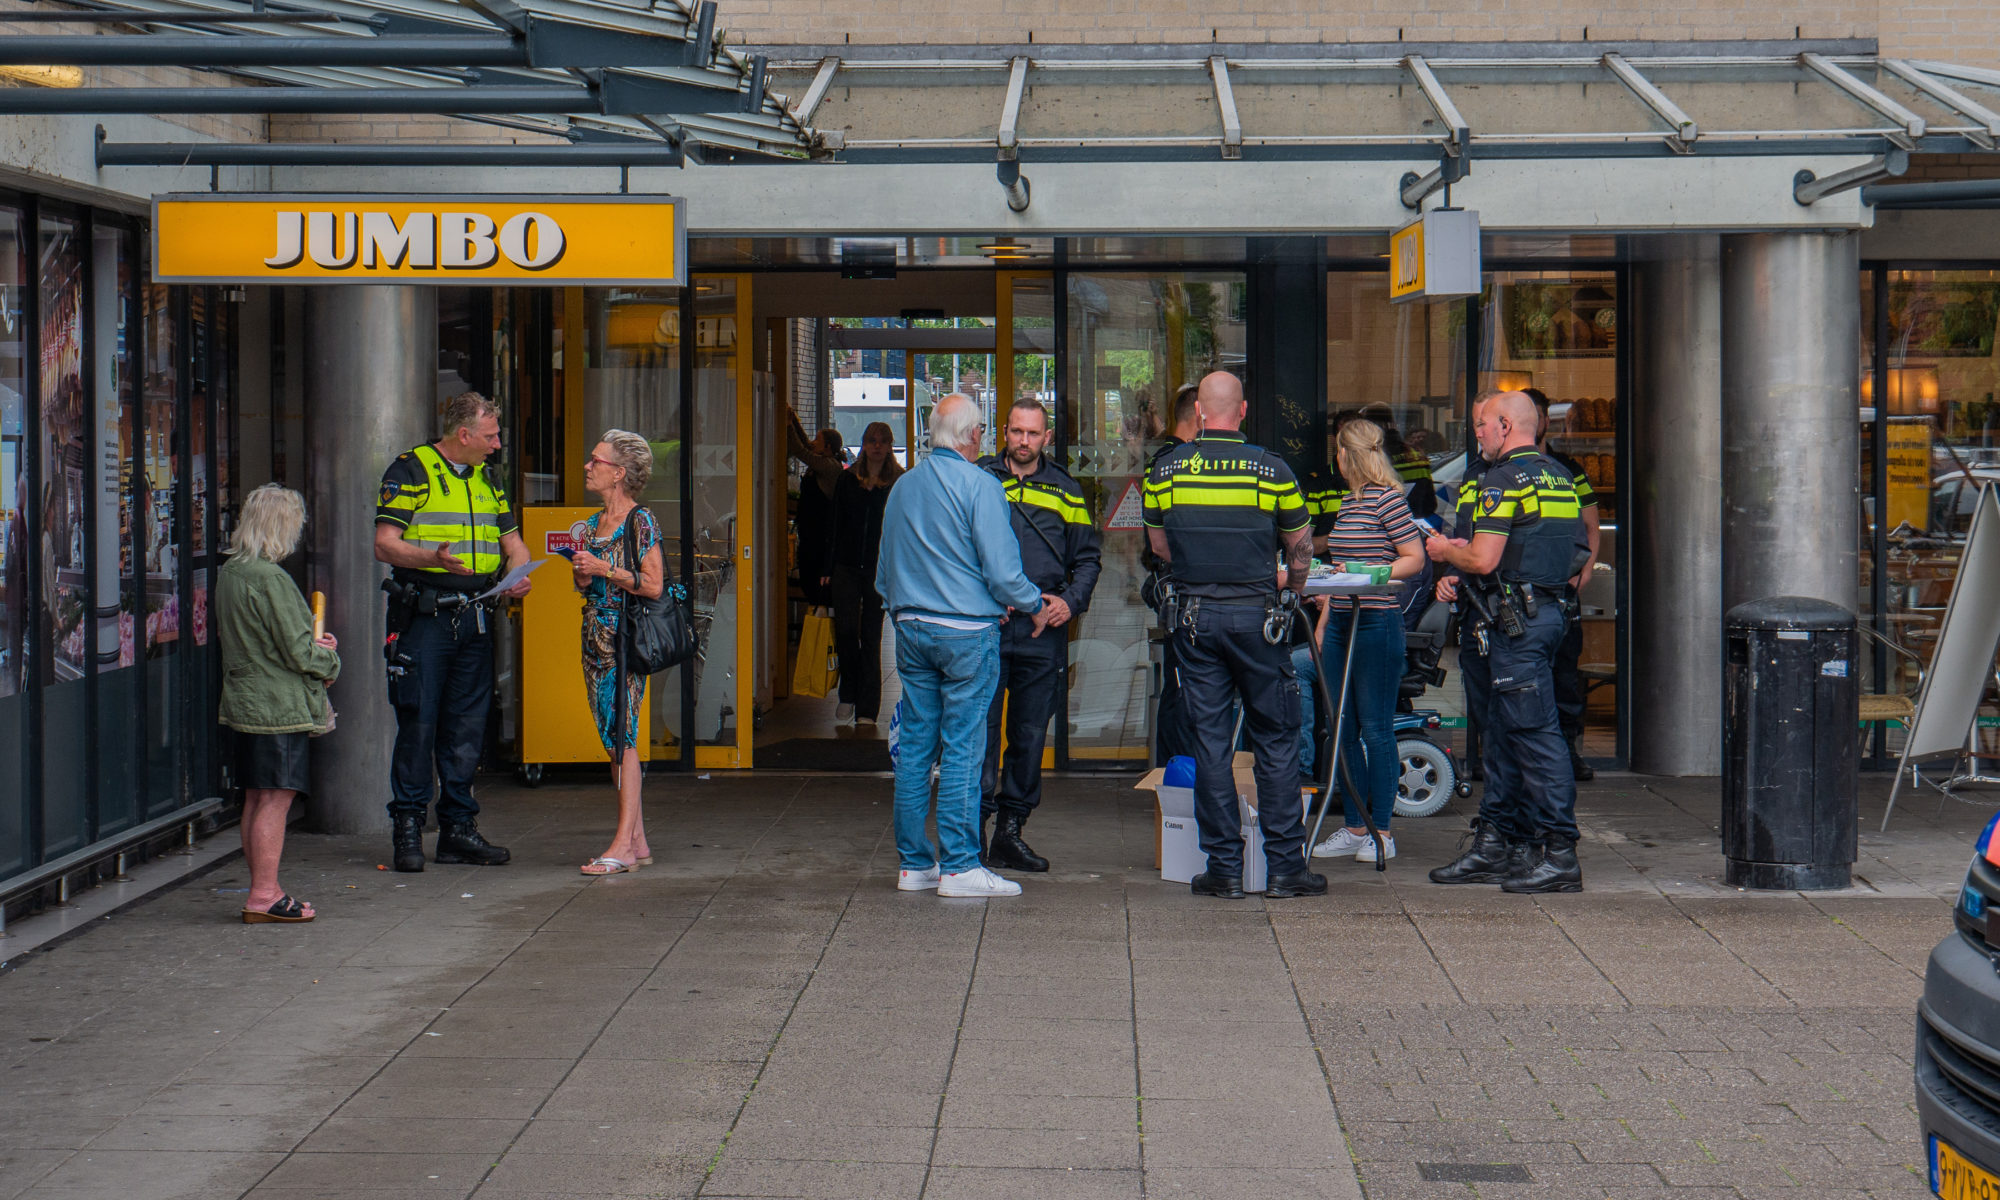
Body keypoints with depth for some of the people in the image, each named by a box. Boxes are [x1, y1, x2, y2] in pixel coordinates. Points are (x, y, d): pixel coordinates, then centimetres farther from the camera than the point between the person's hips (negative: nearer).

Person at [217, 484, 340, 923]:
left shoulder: (228, 573, 9)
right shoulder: (271, 580, -19)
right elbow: (300, 653, -19)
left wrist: (313, 645, 13)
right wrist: (330, 660, 3)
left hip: (246, 701, 9)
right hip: (280, 706, -9)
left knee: (256, 799, 14)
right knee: (276, 799, -5)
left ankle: (262, 890, 21)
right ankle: (264, 896, -3)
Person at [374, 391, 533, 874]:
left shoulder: (487, 478, 17)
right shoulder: (410, 471, -4)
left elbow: (512, 542, 21)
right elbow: (385, 545, -10)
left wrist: (519, 573, -2)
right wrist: (435, 558, -27)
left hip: (474, 617, 6)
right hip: (423, 616, -6)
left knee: (467, 727, 7)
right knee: (418, 724, -6)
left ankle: (458, 828, 14)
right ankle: (407, 829, 1)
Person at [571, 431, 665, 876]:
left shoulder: (640, 521, -8)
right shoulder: (592, 524, 16)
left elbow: (653, 585, -13)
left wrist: (606, 570, -14)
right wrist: (581, 573, 2)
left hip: (626, 636, -9)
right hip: (595, 635, 9)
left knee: (622, 735, -11)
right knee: (613, 737, 8)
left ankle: (624, 844, -11)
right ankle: (637, 841, 12)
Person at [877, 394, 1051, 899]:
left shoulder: (902, 487, 11)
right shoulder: (979, 486, -11)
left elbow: (885, 576, 19)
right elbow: (1002, 570, -14)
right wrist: (1034, 607, 2)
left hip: (911, 630, 6)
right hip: (966, 633, -6)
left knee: (915, 748, 9)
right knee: (962, 748, -4)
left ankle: (914, 862, 13)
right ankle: (959, 866, -2)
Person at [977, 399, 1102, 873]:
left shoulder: (1065, 491, 12)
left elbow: (1088, 557, 17)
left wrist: (1071, 601, -1)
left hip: (1043, 632, 3)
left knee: (1030, 735, 7)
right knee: (981, 729, -7)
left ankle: (1011, 832, 16)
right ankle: (974, 828, -1)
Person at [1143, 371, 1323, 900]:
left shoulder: (1165, 470, 0)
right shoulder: (1270, 469, -5)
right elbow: (1301, 548, 6)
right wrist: (1292, 593, 26)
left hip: (1194, 615, 2)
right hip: (1255, 613, -2)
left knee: (1209, 741, 5)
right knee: (1276, 739, 6)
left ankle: (1224, 867, 6)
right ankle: (1284, 866, 5)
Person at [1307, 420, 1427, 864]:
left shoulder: (1387, 499, -9)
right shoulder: (1348, 502, 16)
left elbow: (1415, 560, -10)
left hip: (1377, 622, -9)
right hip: (1343, 623, 9)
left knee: (1375, 729, -3)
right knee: (1344, 730, 9)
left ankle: (1381, 831, 4)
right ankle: (1355, 828, 15)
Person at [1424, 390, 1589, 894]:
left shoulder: (1503, 480, -14)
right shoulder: (1558, 476, 15)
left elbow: (1484, 560, -21)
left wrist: (1446, 552, 2)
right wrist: (1469, 550, 21)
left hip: (1516, 620, -10)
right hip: (1549, 607, 10)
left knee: (1533, 731, -9)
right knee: (1503, 729, 15)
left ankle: (1559, 852, -9)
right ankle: (1494, 841, 21)